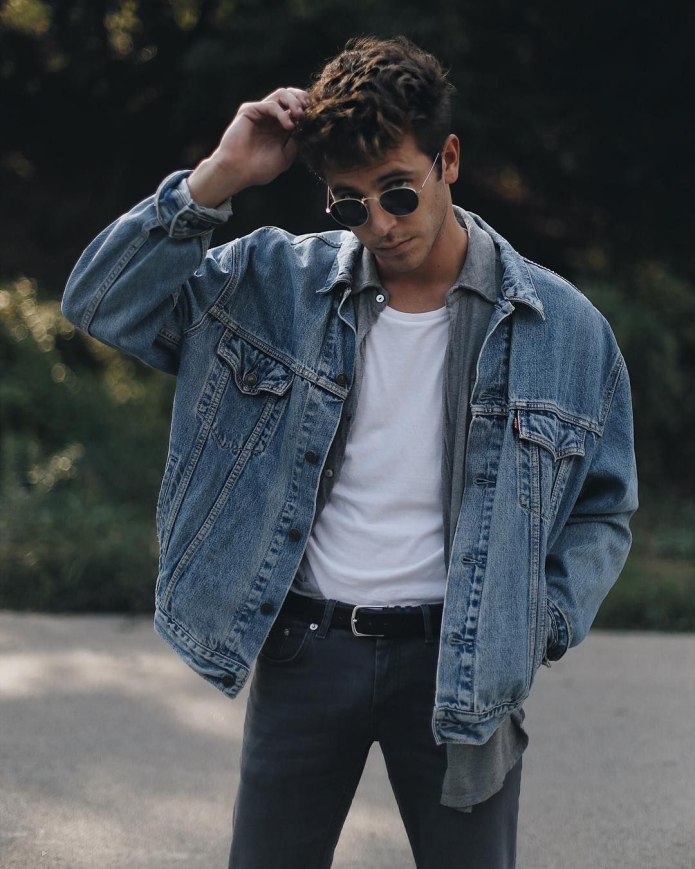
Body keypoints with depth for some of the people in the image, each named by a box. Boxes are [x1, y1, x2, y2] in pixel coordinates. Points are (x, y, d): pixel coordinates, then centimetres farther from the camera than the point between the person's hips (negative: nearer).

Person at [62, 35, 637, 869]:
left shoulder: (563, 327, -2)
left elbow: (601, 512, 7)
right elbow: (101, 301, -5)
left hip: (457, 665, -1)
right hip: (305, 651, 1)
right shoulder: (281, 281, 0)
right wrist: (218, 177, -15)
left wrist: (536, 627, -9)